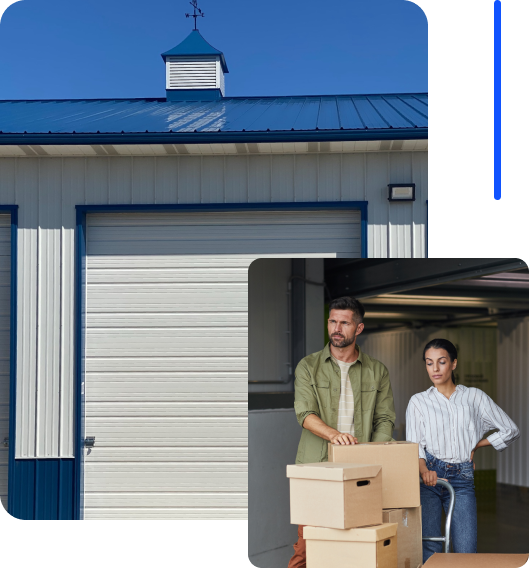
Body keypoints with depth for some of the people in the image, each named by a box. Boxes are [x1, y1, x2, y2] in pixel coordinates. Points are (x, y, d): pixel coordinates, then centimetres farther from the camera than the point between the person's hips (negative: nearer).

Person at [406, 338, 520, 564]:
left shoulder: (474, 397, 12)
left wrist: (475, 446, 11)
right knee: (429, 550, -11)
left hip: (462, 479, 1)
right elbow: (414, 445, -1)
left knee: (466, 552, -10)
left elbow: (510, 431, 16)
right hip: (428, 477, 0)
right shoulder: (418, 401, 10)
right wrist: (424, 471, -20)